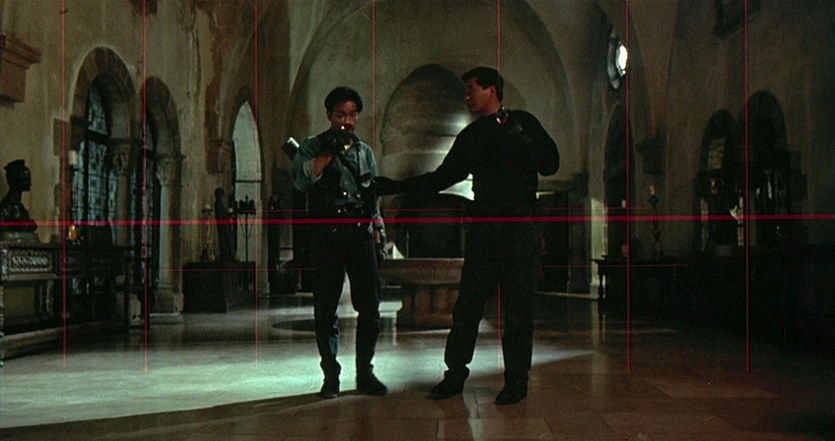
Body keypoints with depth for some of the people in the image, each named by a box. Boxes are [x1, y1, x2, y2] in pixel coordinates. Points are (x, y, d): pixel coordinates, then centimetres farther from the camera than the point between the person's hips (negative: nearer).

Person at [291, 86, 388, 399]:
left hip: (360, 232, 3)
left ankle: (365, 373, 10)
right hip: (326, 232, -3)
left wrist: (377, 230, 16)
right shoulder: (312, 147, 6)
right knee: (326, 308, 0)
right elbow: (300, 179, -12)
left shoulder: (365, 151, 18)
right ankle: (331, 375, 10)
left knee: (369, 305, -1)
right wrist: (329, 153, -15)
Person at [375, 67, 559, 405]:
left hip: (520, 227, -3)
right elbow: (440, 179, 19)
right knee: (467, 304, 1)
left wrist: (518, 141, -10)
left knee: (518, 308, -2)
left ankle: (516, 380, 7)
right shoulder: (471, 136, 18)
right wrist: (395, 186, 14)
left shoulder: (523, 123, 8)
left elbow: (550, 163, 0)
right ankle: (455, 374, 9)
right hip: (484, 226, 4)